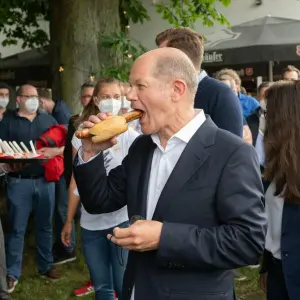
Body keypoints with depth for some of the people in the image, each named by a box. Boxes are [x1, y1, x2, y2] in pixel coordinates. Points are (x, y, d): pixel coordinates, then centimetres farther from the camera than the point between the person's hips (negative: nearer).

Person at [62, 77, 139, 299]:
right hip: (91, 222, 3)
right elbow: (76, 180, 12)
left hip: (122, 219, -3)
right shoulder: (82, 135, 6)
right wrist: (69, 220, 14)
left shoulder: (130, 136, -2)